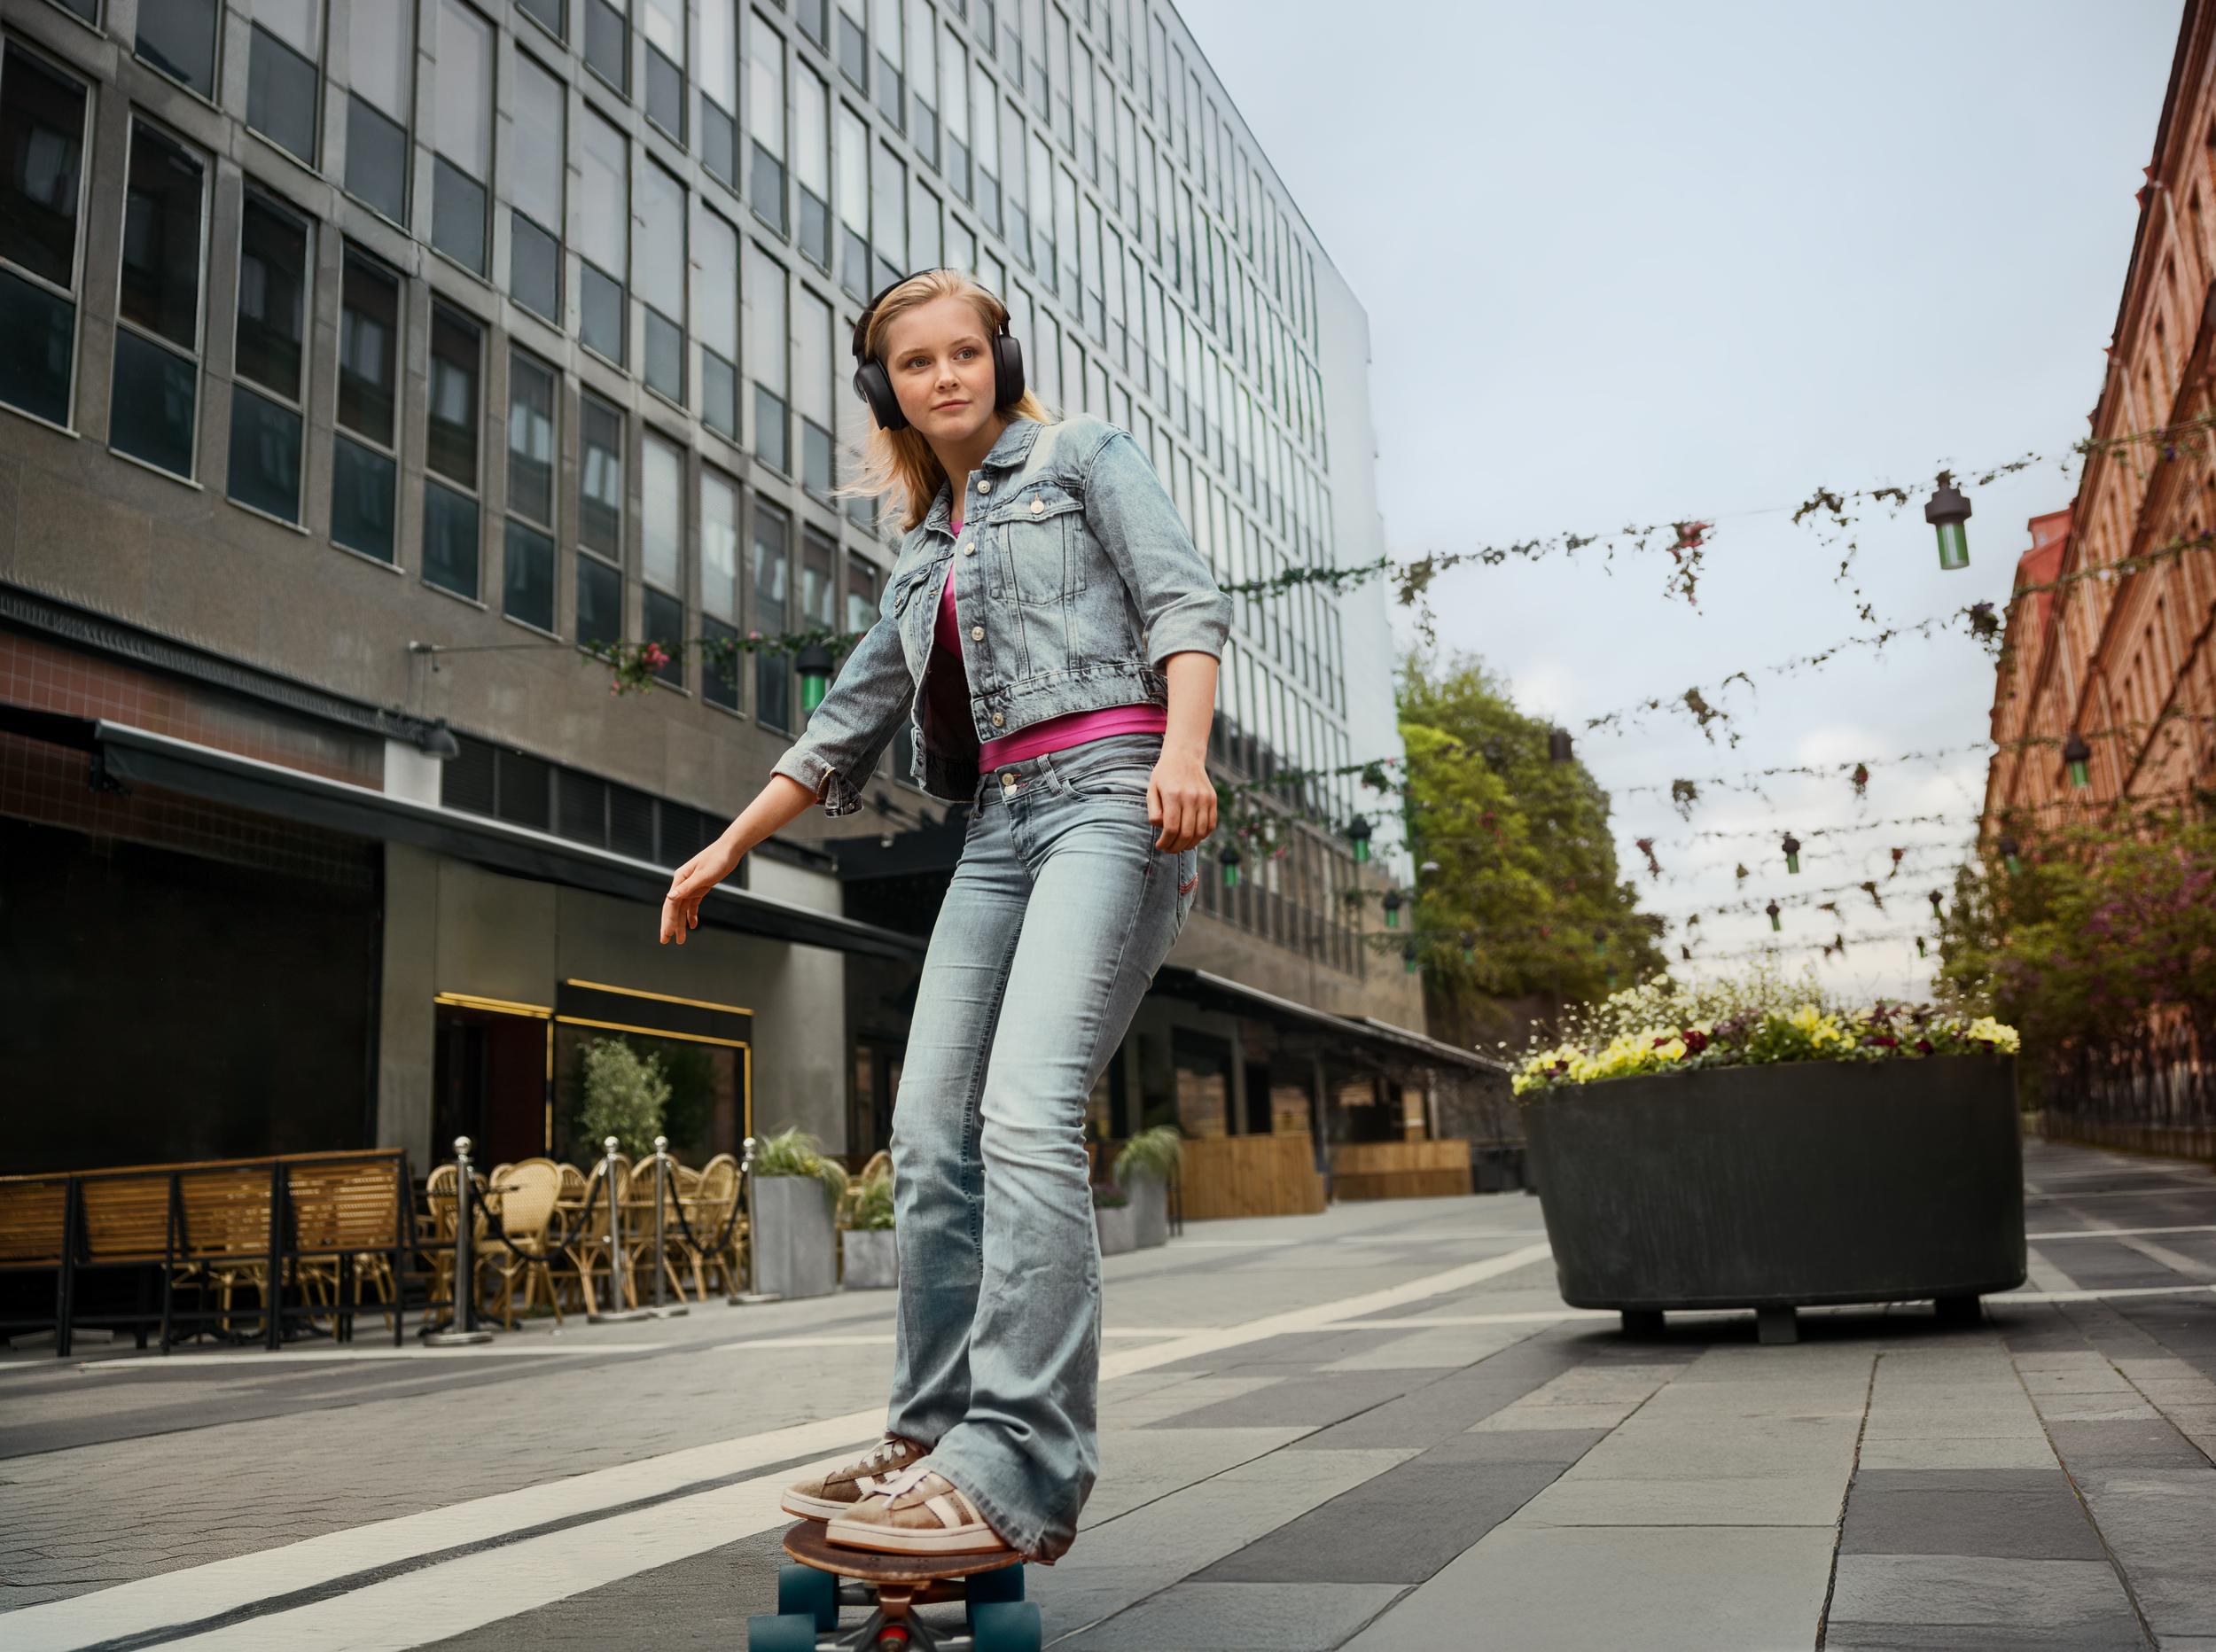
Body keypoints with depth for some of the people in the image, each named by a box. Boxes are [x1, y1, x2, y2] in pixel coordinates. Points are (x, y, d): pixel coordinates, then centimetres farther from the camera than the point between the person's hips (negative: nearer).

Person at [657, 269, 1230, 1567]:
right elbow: (849, 724, 31)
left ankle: (1021, 1475, -23)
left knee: (1027, 1117, -22)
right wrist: (729, 848, 31)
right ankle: (938, 1439, 7)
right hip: (1000, 823, 7)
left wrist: (1185, 746, -20)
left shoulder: (1085, 454, 12)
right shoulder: (927, 550, 26)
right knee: (932, 1136, -2)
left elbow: (1186, 598, -2)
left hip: (1112, 792, -7)